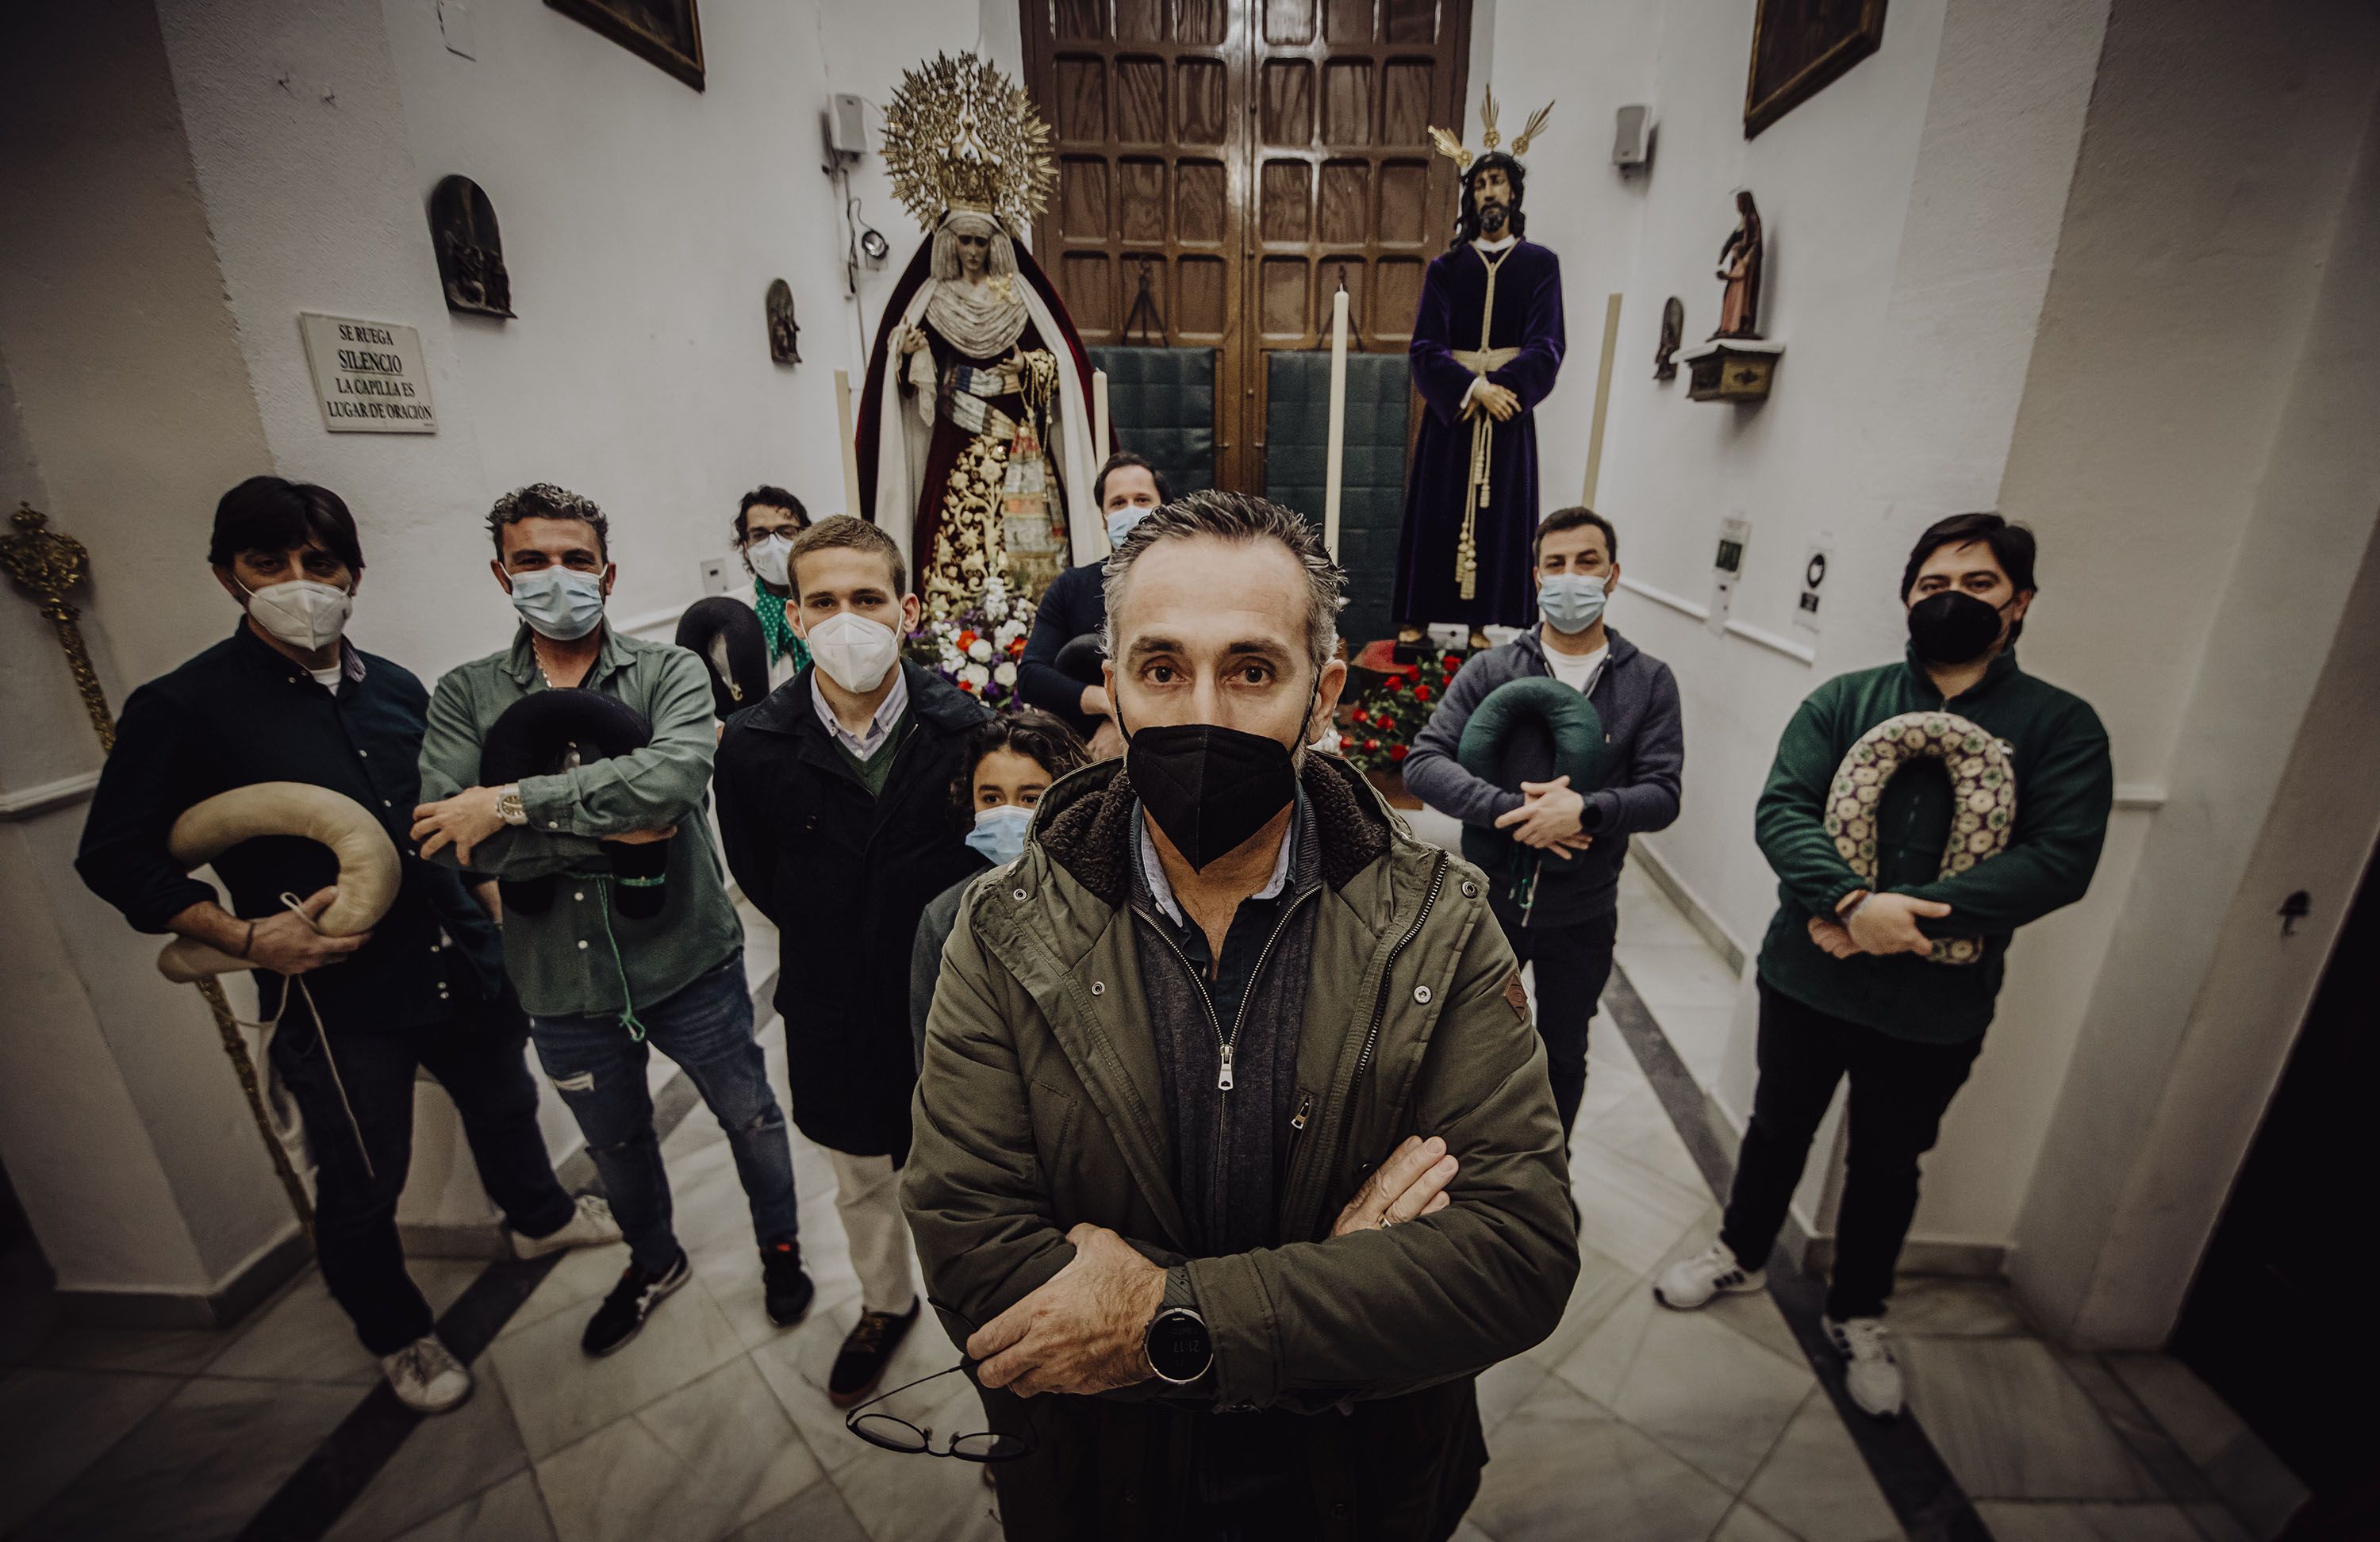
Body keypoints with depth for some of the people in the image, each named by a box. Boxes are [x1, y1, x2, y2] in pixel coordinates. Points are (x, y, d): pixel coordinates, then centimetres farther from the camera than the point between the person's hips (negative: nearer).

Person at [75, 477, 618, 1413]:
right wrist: (246, 937, -17)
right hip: (335, 999, -4)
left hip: (462, 964, 5)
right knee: (360, 1191, 13)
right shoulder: (183, 708, -10)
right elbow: (115, 857, -6)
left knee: (504, 1105, 25)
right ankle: (397, 1334, 39)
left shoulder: (396, 688, 4)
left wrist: (487, 913, 10)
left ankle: (540, 1216, 53)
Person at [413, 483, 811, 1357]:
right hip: (562, 988, 3)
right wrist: (604, 831, -25)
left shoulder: (668, 673, -10)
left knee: (749, 1116, 16)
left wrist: (512, 803, -26)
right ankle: (655, 1262, 55)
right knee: (615, 1142, 26)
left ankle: (781, 1247, 45)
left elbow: (676, 773, -31)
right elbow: (443, 839, -16)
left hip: (688, 964, -3)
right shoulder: (465, 695, -2)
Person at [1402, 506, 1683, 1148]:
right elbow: (1423, 763, -17)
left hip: (1583, 914, 1)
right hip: (1491, 898, -1)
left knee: (1564, 1056, 22)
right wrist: (1513, 809, -29)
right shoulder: (1490, 669, -7)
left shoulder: (1649, 681, -3)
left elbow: (1662, 795, -9)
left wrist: (1585, 809, -28)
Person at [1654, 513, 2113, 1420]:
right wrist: (1853, 902, -29)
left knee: (1887, 1166, 20)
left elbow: (2061, 859, -16)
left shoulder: (2061, 725, -5)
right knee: (1778, 1128, 20)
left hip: (1937, 1007, 0)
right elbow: (1781, 809, -13)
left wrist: (1907, 914, -26)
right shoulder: (1845, 699, -4)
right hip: (1808, 978, 1)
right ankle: (1742, 1254, 45)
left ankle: (1857, 1314, 45)